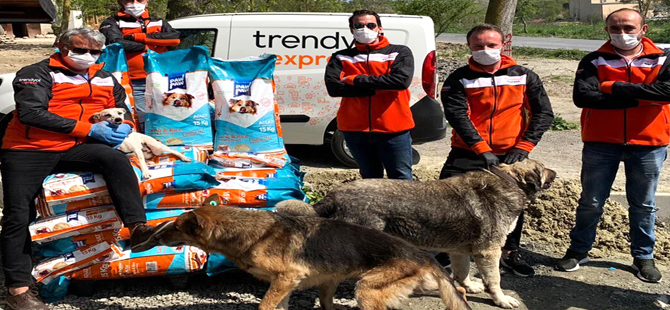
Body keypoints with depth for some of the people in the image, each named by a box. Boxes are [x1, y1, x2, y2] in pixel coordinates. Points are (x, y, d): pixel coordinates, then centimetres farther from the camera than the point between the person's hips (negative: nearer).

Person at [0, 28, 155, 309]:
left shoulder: (106, 80, 14)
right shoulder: (38, 74, -4)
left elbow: (122, 110, 23)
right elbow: (31, 113, -18)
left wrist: (123, 127, -6)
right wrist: (89, 129, -20)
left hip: (74, 149, 3)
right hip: (29, 150, -3)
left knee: (116, 159, -25)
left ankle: (138, 228, -33)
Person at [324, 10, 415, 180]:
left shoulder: (400, 53, 3)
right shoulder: (340, 58, 7)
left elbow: (402, 80, -16)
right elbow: (333, 87, -9)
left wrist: (356, 80, -11)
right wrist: (377, 87, -14)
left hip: (393, 129, -2)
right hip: (356, 130, 3)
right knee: (371, 179, 15)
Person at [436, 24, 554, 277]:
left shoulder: (524, 77, 3)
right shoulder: (459, 80, -3)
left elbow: (543, 112, 0)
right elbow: (457, 115, -13)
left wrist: (523, 147, -11)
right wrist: (482, 150, -22)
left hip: (510, 154, 2)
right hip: (467, 153, -2)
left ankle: (510, 253, 30)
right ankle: (445, 252, 9)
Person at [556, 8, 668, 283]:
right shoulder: (594, 62, -1)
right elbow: (582, 96, -17)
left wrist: (615, 88, -19)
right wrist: (637, 98, -18)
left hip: (648, 145, 0)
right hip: (601, 144, 0)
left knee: (643, 205, 11)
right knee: (590, 202, 8)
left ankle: (643, 257, 25)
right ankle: (579, 250, 23)